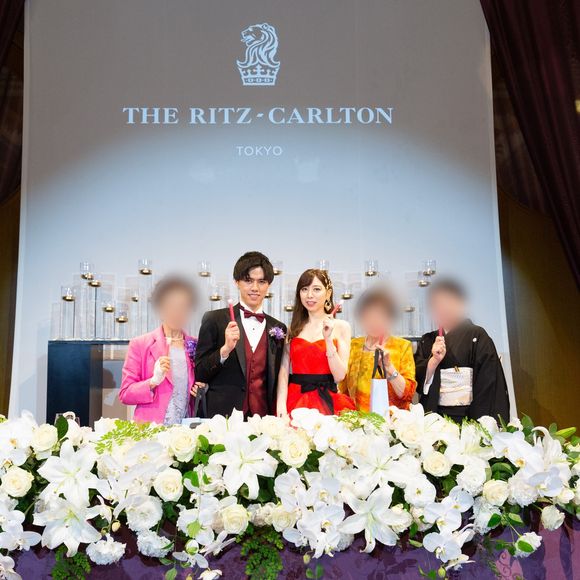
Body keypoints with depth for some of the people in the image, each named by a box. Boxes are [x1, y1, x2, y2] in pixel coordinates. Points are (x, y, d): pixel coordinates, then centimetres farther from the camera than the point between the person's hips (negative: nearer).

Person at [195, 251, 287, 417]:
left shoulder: (278, 328, 9)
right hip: (223, 417, -2)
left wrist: (276, 420, 2)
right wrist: (225, 349, -16)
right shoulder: (215, 320, 0)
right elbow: (200, 374, -2)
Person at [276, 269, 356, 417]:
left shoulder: (341, 326, 2)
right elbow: (284, 370, 2)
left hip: (327, 402, -1)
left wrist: (328, 338, -14)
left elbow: (339, 376, -5)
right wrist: (281, 405, -13)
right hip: (295, 401, 2)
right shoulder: (293, 328, 9)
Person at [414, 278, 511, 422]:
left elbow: (489, 381, -6)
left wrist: (484, 423, -14)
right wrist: (435, 360, -13)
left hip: (469, 416, -3)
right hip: (436, 417, 3)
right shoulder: (427, 341, 12)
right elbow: (418, 379, 5)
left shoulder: (477, 336, -1)